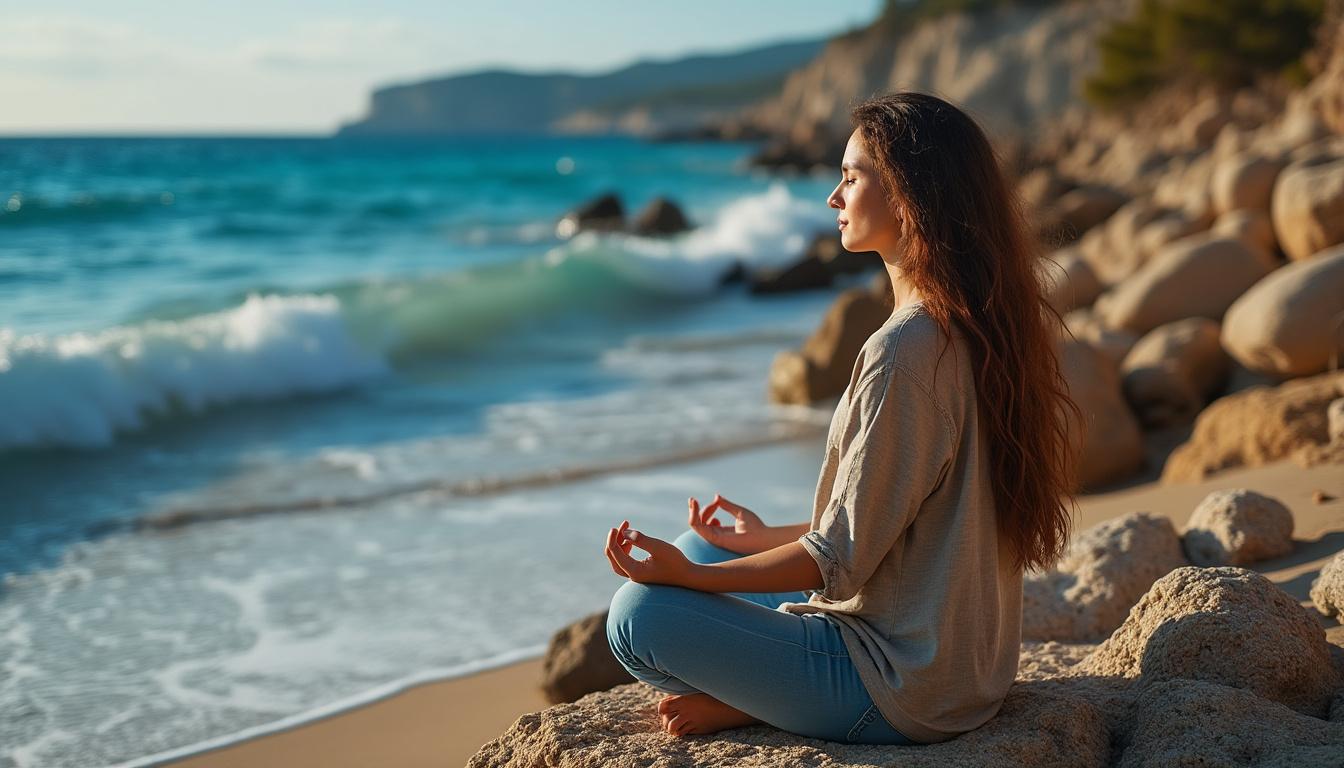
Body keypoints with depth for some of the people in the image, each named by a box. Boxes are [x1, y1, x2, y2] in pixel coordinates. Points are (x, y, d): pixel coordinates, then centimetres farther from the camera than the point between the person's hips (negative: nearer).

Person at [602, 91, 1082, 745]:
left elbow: (839, 559, -20)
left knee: (638, 615, -11)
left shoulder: (903, 350, -25)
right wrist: (770, 538, 19)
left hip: (903, 688, -10)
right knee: (701, 544, 20)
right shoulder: (972, 326, 4)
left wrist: (686, 574, -13)